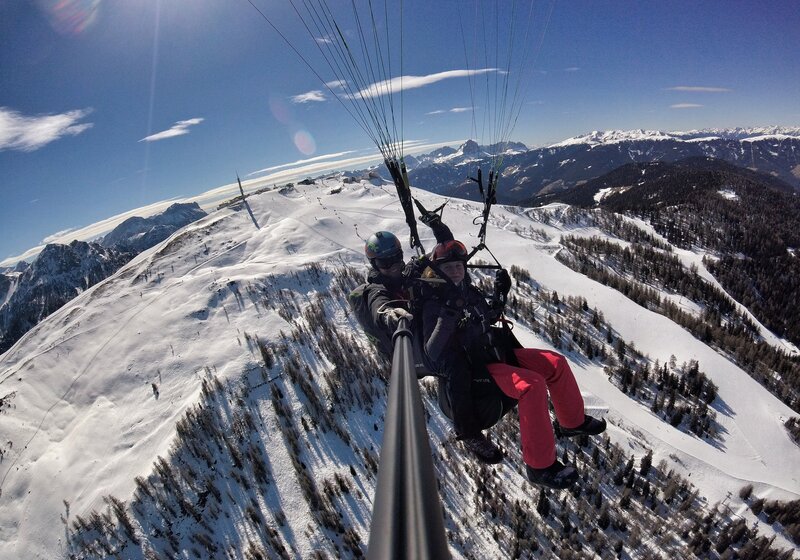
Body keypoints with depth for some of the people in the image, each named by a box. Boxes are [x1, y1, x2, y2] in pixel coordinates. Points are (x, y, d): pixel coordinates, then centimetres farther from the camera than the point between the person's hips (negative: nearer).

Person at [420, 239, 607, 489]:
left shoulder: (470, 291, 10)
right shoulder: (434, 304, -13)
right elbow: (432, 352, -23)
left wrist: (500, 295, 10)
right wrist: (445, 321, -38)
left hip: (501, 353, 8)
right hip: (478, 369, -8)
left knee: (556, 363, 4)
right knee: (533, 385, -28)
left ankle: (574, 422, 25)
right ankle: (539, 466, -16)